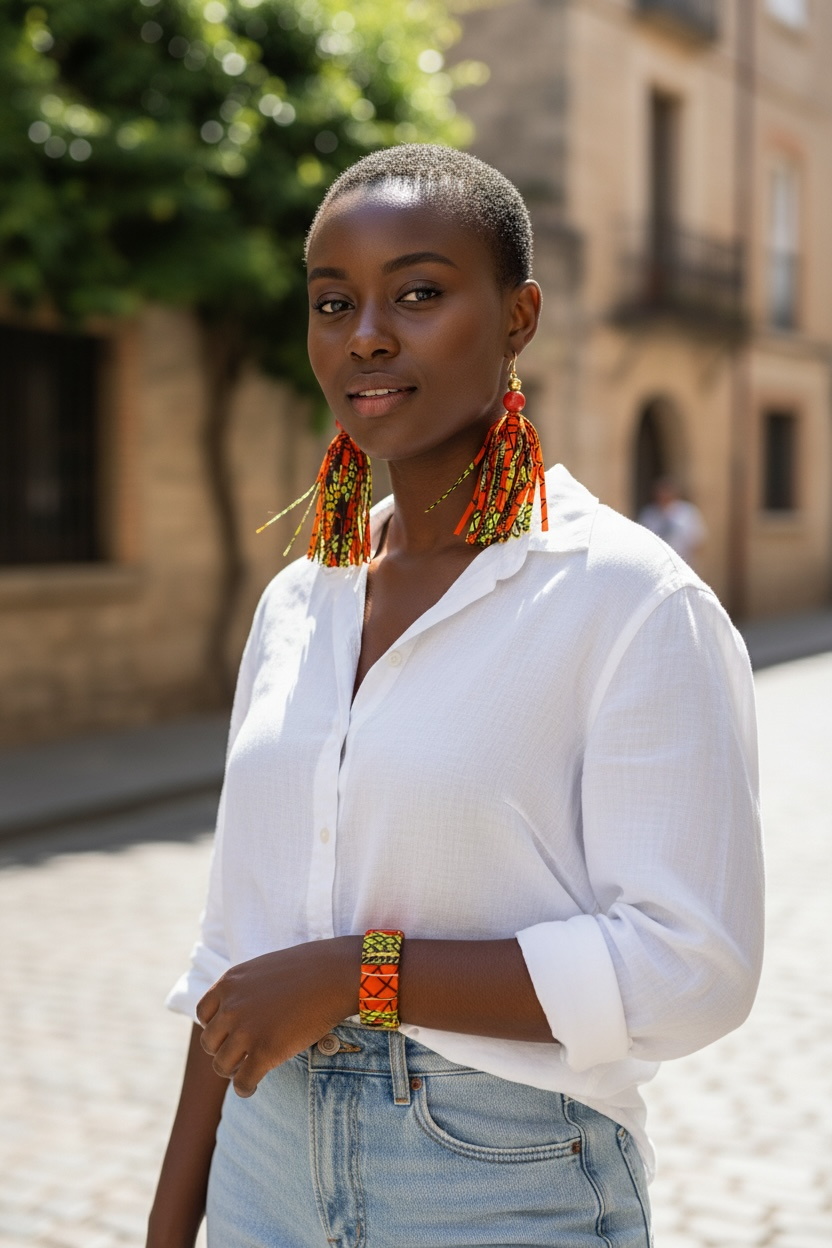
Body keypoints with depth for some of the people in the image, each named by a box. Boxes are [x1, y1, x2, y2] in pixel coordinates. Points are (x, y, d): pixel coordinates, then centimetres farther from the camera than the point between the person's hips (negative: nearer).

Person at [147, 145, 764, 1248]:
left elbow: (691, 968, -19)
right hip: (272, 1158, 5)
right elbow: (236, 949, 7)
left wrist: (360, 975, -19)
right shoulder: (296, 603, 4)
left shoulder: (636, 601, -15)